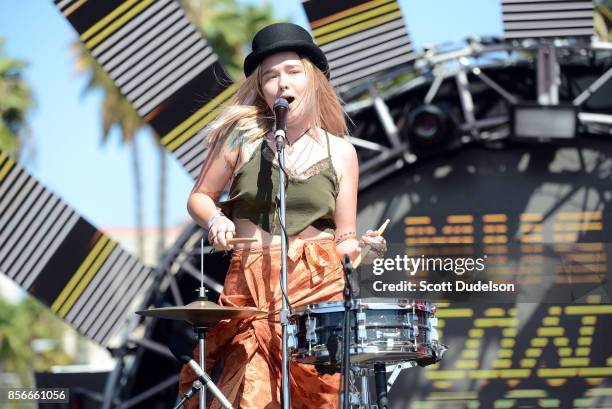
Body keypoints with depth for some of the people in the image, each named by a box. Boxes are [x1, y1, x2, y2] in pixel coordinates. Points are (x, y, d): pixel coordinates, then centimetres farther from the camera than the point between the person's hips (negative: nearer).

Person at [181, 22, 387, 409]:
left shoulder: (340, 152, 8)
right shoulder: (242, 135, 4)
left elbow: (344, 238, 10)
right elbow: (199, 198, 12)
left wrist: (360, 247, -11)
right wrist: (215, 220, -8)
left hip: (319, 287, 1)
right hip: (250, 286, -1)